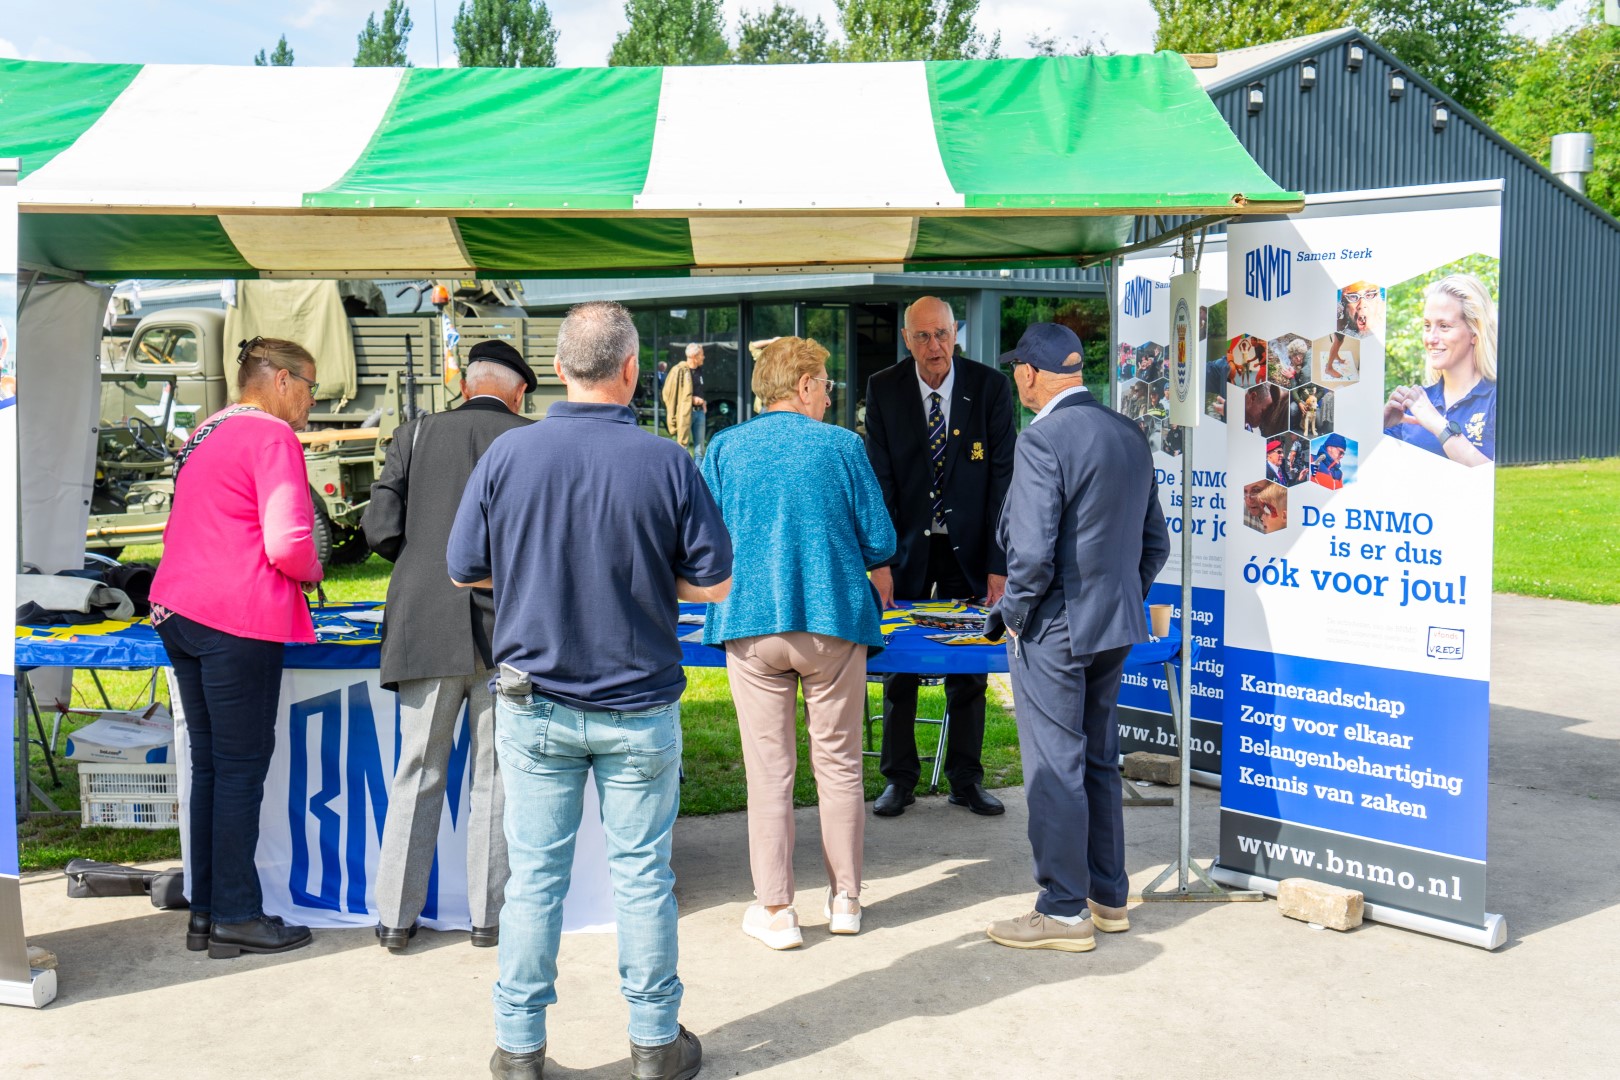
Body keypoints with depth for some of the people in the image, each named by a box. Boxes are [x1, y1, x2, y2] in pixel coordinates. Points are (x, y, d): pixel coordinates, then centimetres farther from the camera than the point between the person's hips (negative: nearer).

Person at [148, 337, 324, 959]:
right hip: (238, 617, -9)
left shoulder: (205, 435, 18)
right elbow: (287, 544, -21)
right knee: (242, 767, -1)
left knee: (209, 764, 14)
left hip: (178, 612, 9)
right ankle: (236, 916, 7)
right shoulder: (272, 437, -10)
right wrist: (312, 572, 1)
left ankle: (205, 911, 20)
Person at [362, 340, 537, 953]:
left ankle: (396, 918, 17)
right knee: (495, 779, 9)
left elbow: (381, 530, -2)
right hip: (507, 630, -1)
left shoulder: (417, 435, 4)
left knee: (416, 776, 11)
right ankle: (490, 915, 16)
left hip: (426, 630, 2)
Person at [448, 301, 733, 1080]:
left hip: (534, 705, 1)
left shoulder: (508, 454, -8)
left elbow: (464, 569, 1)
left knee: (533, 876, 10)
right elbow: (712, 583, -5)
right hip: (639, 707, -1)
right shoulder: (667, 463, -11)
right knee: (642, 876, 10)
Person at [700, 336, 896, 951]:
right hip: (835, 622, -1)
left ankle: (775, 910, 10)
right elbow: (881, 544, 0)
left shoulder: (725, 449, 4)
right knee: (839, 764, 11)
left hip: (751, 624, 1)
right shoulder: (842, 445, 0)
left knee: (769, 770, 5)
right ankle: (845, 899, 21)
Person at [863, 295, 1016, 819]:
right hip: (908, 545, 0)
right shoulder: (883, 389, -4)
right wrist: (880, 558, -13)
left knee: (969, 666, 8)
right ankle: (899, 778, 19)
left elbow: (1003, 476, -7)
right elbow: (879, 477, -5)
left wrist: (999, 562, -12)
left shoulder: (990, 387, -6)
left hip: (968, 546, 0)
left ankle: (966, 780, 20)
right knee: (898, 663, 6)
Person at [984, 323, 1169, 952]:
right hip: (1115, 627, 8)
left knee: (1055, 771, 1)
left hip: (1053, 630, -8)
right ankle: (1108, 896, 28)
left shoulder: (1044, 439, -18)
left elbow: (1032, 552, -23)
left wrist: (1014, 613, -8)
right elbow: (1155, 542, 13)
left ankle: (1064, 913, 10)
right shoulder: (1128, 435, 7)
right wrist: (1122, 599, 19)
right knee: (1099, 762, 18)